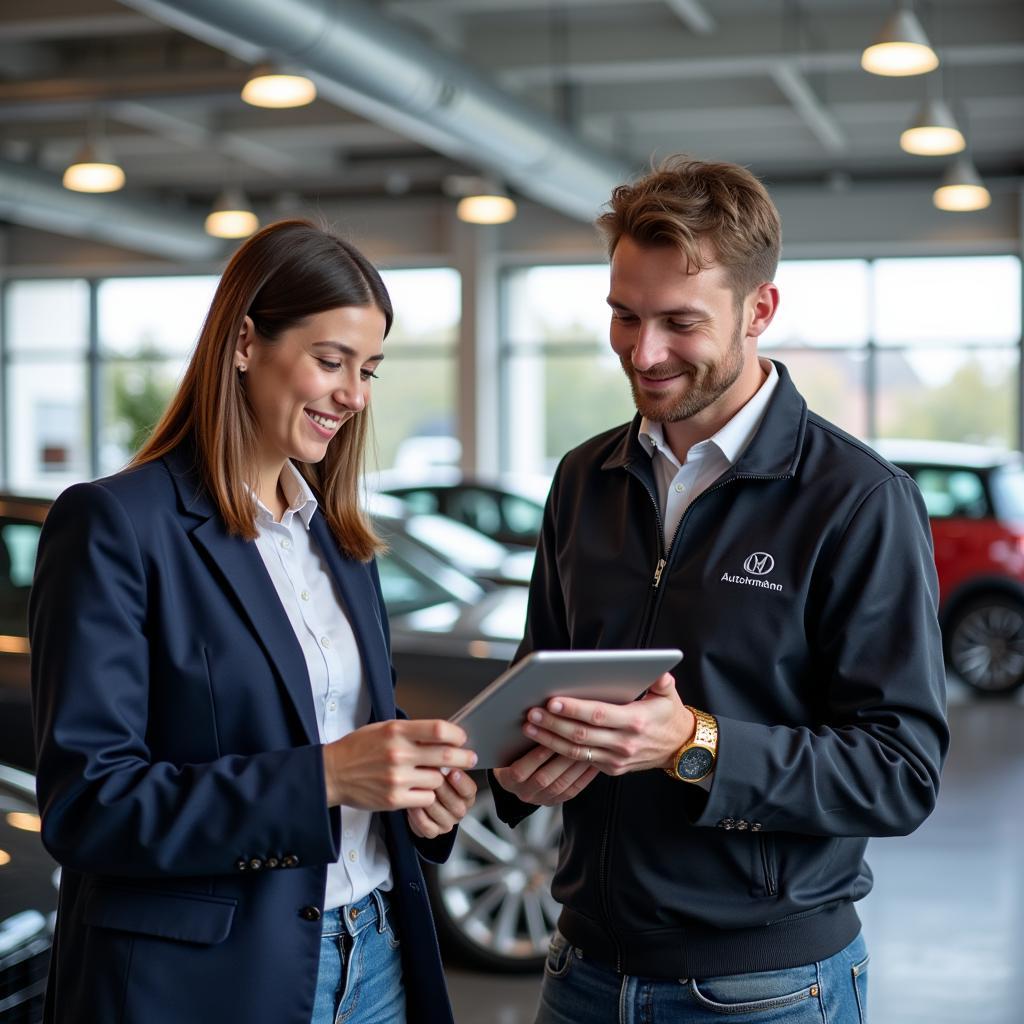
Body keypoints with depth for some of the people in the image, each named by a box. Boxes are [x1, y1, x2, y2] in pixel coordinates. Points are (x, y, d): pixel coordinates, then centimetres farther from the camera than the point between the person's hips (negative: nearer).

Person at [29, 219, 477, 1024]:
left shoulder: (339, 536, 11)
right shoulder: (115, 526, -12)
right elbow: (84, 804, -17)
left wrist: (421, 794, -4)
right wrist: (320, 778, -25)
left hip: (373, 959, 7)